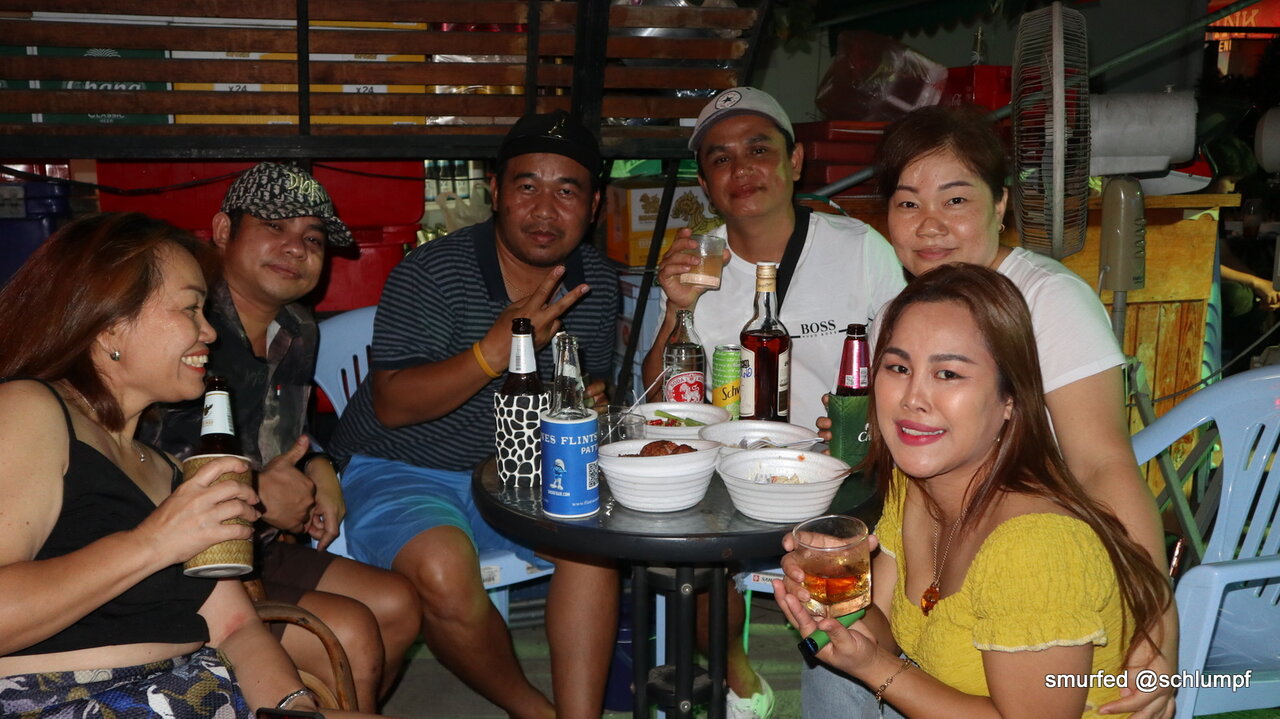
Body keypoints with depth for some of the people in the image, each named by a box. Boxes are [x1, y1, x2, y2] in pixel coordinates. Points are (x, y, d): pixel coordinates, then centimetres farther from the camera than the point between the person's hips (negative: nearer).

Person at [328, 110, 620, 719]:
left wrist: (592, 404, -11)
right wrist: (496, 351, -35)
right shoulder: (430, 273, -16)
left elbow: (593, 388, 15)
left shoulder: (596, 282, 1)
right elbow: (393, 406, -21)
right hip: (400, 469, -4)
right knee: (444, 573, -31)